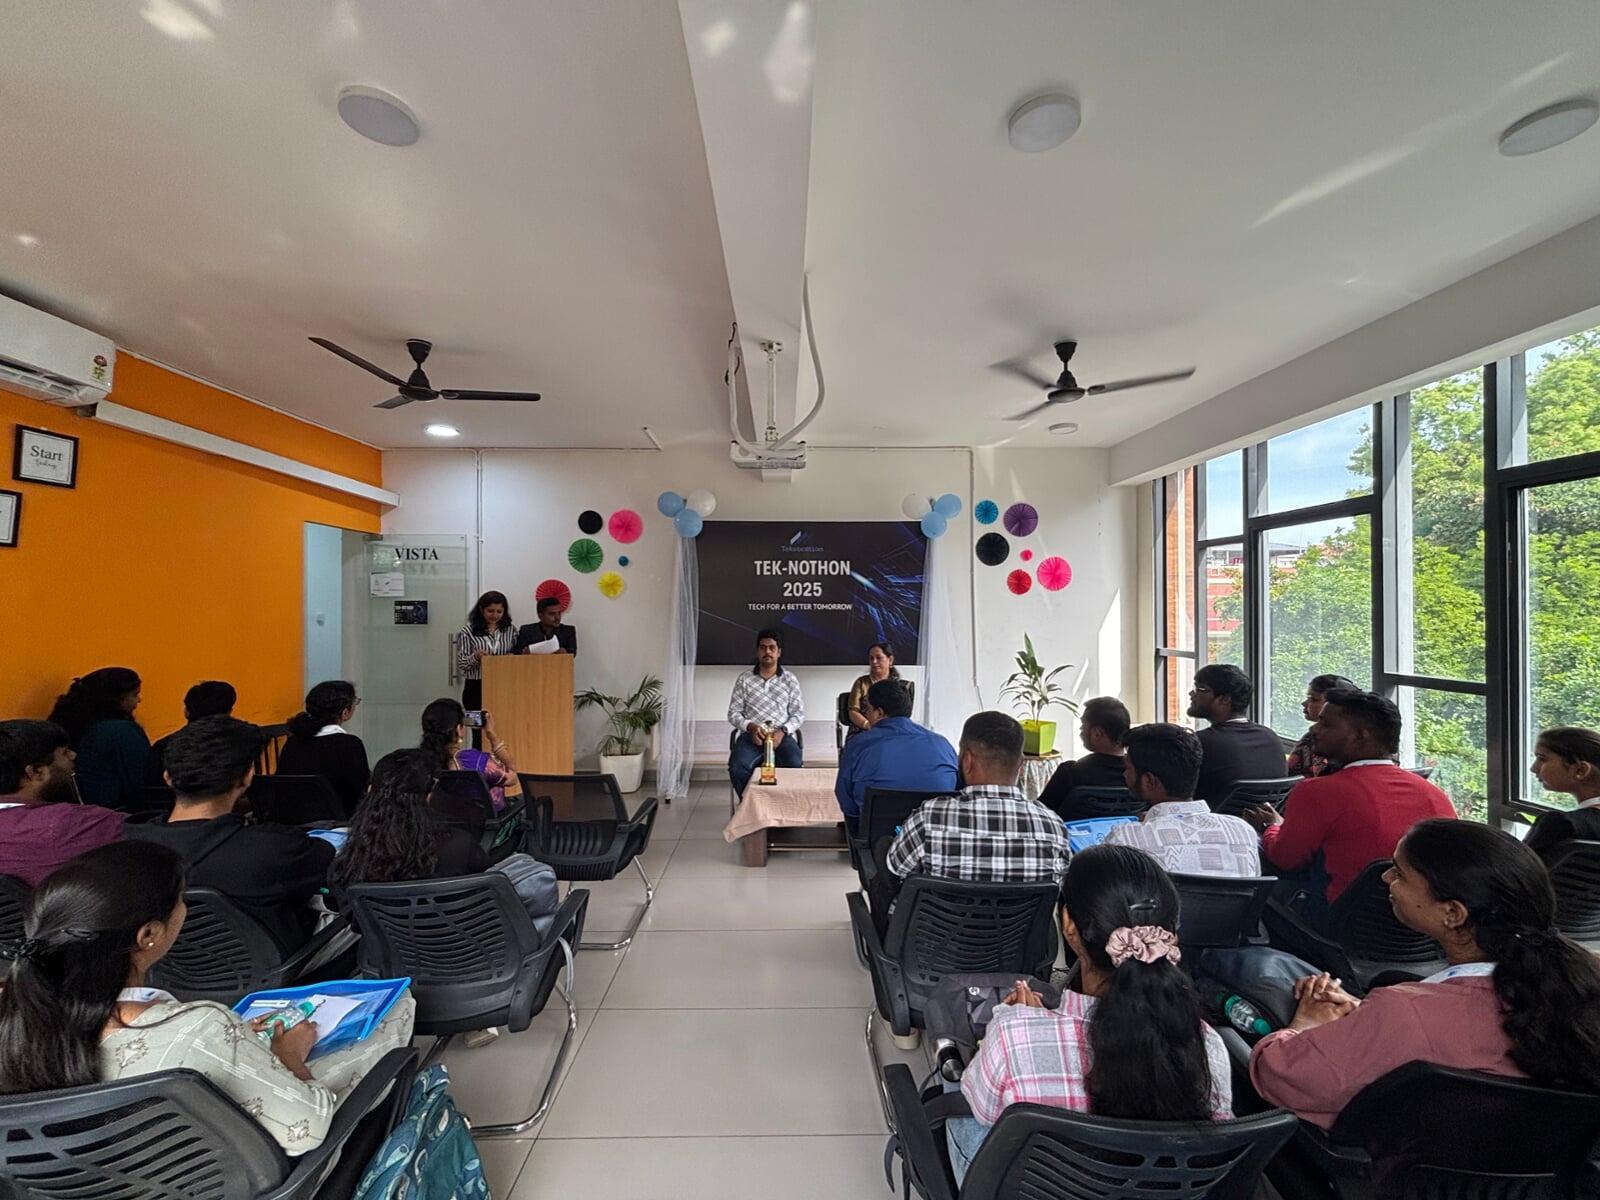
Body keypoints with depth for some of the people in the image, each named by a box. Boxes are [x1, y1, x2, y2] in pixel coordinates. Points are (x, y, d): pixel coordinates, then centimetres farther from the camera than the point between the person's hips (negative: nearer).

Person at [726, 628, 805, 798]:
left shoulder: (790, 679, 10)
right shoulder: (744, 678, 10)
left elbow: (799, 714, 7)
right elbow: (733, 713, 8)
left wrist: (782, 731, -12)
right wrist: (750, 727, -11)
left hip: (782, 735, 0)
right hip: (752, 734, 0)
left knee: (795, 766, -31)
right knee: (737, 768, -29)